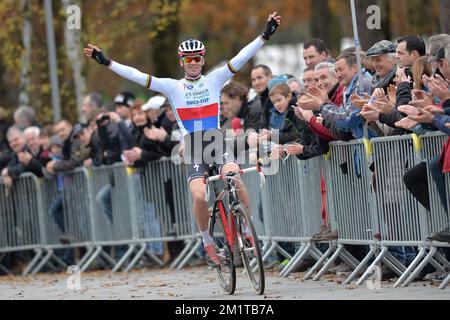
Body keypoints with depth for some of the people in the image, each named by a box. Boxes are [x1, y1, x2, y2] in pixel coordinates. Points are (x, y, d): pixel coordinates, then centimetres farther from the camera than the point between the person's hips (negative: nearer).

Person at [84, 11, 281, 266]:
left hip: (217, 142, 0)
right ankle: (208, 243, 3)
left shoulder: (215, 80, 6)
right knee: (200, 196, -19)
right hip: (193, 149, 0)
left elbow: (241, 58, -2)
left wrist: (266, 35, -11)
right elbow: (138, 76, -1)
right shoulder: (173, 87, 5)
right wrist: (106, 62, -7)